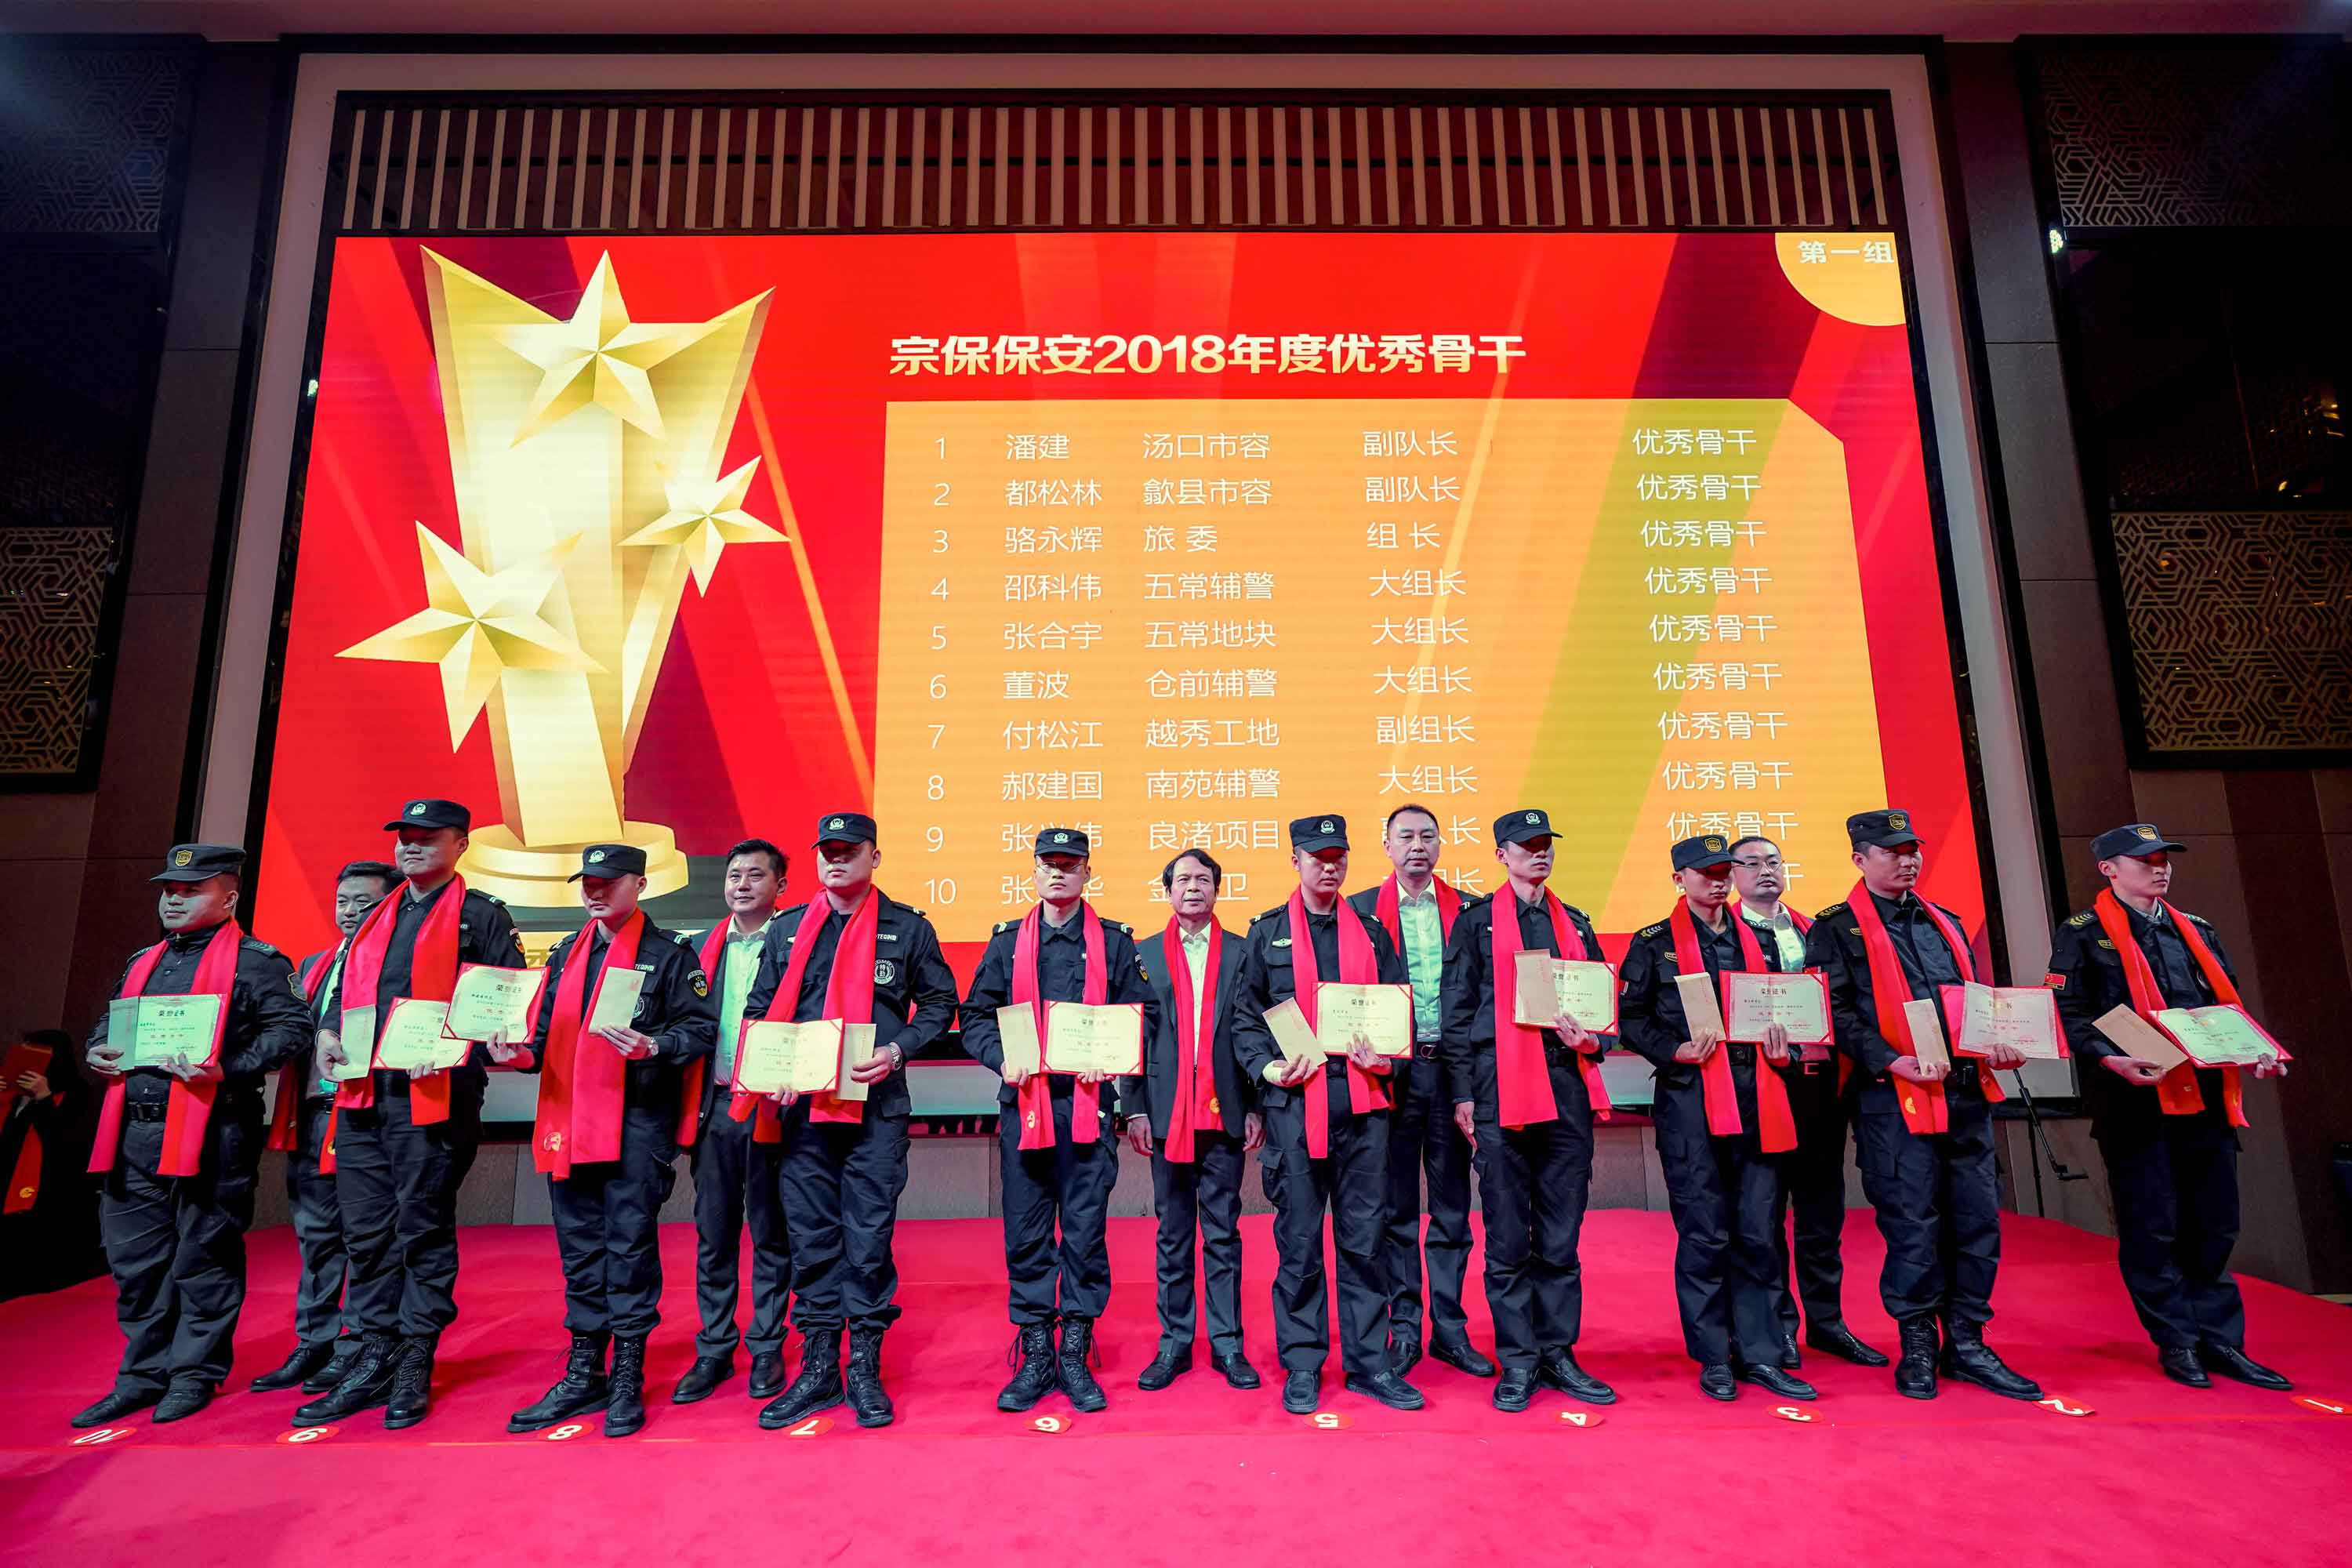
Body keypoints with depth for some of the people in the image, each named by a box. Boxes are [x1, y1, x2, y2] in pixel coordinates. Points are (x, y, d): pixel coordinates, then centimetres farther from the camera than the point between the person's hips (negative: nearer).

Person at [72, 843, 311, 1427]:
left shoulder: (256, 961, -4)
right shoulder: (143, 962, 19)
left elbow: (291, 1029, -12)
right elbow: (108, 1023, 31)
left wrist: (226, 1068, -23)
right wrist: (96, 1052, 9)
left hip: (211, 1135, -7)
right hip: (131, 1135, 7)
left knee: (203, 1259, 2)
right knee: (134, 1261, 13)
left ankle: (195, 1374, 15)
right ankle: (143, 1375, 25)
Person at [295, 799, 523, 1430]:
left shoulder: (482, 916, 0)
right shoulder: (374, 920, 20)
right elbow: (341, 991, 24)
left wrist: (456, 1052, -18)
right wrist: (328, 1032, 3)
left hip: (432, 1099, -6)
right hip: (361, 1097, 6)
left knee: (424, 1232, 2)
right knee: (366, 1235, 11)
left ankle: (413, 1370, 13)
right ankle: (373, 1363, 22)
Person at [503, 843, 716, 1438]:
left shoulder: (669, 953, -2)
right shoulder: (567, 954, 17)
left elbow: (701, 1028, -7)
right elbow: (548, 1033, 21)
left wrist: (654, 1046, -24)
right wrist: (521, 1052, 0)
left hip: (638, 1125, -6)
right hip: (569, 1121, 6)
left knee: (631, 1246, 0)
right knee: (580, 1250, 13)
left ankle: (628, 1382, 13)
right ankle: (583, 1377, 26)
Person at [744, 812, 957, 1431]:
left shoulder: (907, 928, 3)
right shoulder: (786, 929, 12)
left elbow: (940, 1004, 5)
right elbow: (760, 1008, 15)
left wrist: (898, 1050, -10)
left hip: (877, 1107, -3)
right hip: (803, 1107, 3)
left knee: (870, 1237, 1)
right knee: (810, 1236, 8)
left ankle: (865, 1370, 16)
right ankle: (818, 1369, 22)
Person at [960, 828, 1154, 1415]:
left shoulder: (1114, 941, 7)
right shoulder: (1007, 941, 11)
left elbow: (1145, 1012, 5)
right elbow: (976, 1015, 9)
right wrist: (1001, 1057, -8)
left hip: (1088, 1104, -1)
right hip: (1022, 1103, 1)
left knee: (1086, 1231, 3)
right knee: (1025, 1232, 6)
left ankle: (1076, 1359, 17)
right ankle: (1034, 1358, 19)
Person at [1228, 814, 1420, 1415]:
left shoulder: (1371, 931, 12)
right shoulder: (1266, 932, 7)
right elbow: (1246, 1016, 6)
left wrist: (1385, 1057, -6)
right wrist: (1267, 1068, -9)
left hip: (1363, 1101, 2)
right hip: (1294, 1102, -1)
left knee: (1364, 1237, 8)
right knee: (1299, 1239, 5)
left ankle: (1369, 1362, 20)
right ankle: (1301, 1366, 18)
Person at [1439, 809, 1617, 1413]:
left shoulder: (1575, 924, 16)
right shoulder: (1476, 922, 4)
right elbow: (1457, 1013, 2)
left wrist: (1593, 1041, -2)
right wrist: (1463, 1093, -4)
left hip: (1569, 1085, 3)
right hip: (1502, 1089, -3)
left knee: (1562, 1238, 9)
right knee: (1508, 1239, 2)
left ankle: (1558, 1354, 21)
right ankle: (1517, 1362, 14)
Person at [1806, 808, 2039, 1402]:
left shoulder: (1944, 923, 19)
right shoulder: (1836, 929, -1)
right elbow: (1838, 1013, -9)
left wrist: (1993, 1045, 1)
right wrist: (1893, 1062, -20)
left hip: (1965, 1092, 6)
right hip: (1896, 1099, -6)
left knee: (1978, 1220, 8)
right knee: (1913, 1225, -1)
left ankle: (1967, 1344, 21)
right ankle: (1917, 1348, 14)